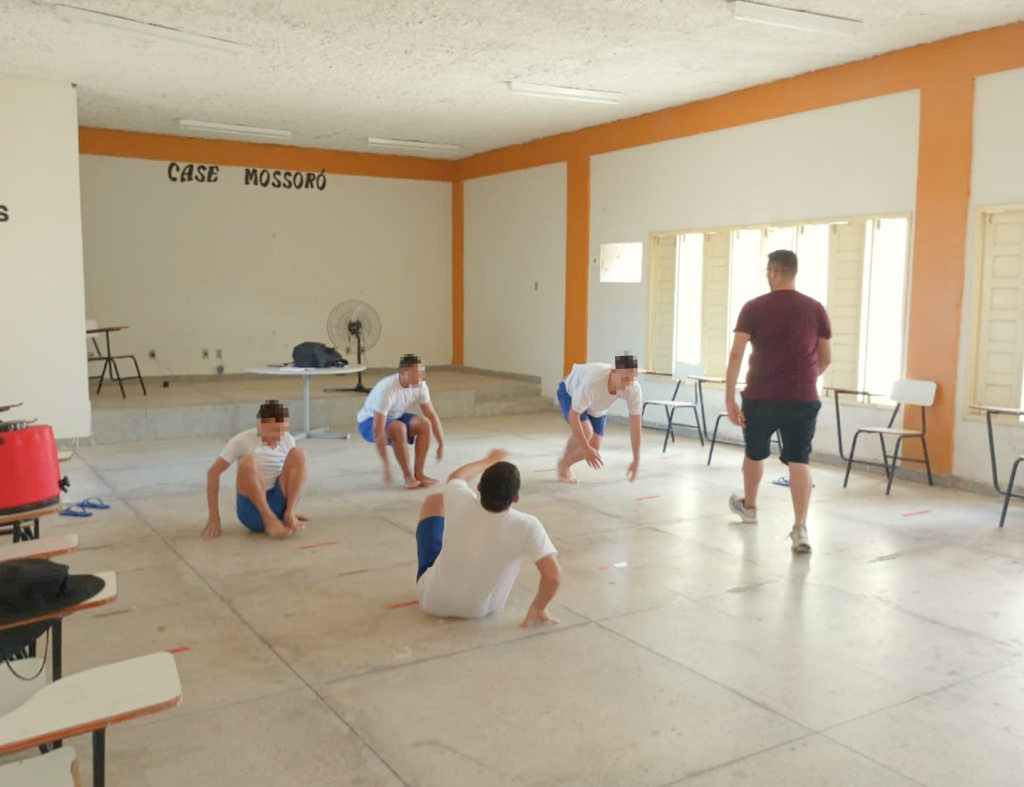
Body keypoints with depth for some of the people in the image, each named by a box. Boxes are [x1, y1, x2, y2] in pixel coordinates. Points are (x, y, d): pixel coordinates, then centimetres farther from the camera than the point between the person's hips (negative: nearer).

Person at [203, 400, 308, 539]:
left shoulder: (288, 441, 2)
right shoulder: (243, 440, -9)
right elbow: (213, 473, -9)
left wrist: (289, 511, 12)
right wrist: (214, 517, -14)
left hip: (278, 506, 4)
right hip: (252, 512, -3)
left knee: (298, 454, -14)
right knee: (248, 462, -30)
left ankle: (288, 514, -22)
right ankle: (269, 519, -29)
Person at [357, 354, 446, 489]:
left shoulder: (420, 385, -16)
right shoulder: (387, 389, -36)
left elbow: (432, 415, -6)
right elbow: (378, 429, -39)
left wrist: (441, 444, -11)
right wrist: (386, 465, -41)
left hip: (393, 418, 6)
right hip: (370, 422, -6)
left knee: (424, 423, -19)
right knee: (399, 428, -36)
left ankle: (418, 473, -12)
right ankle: (408, 476, -21)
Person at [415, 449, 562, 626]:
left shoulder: (461, 502, -25)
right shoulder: (526, 526, -31)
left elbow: (457, 477, -1)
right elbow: (554, 576, -34)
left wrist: (489, 461, 18)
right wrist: (537, 609, -14)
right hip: (482, 609, 0)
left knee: (434, 501, 17)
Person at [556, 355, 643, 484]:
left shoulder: (634, 389, -33)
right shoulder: (593, 382, -47)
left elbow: (636, 424, -21)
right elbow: (573, 415, -37)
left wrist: (636, 460, -19)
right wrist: (586, 449, -37)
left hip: (597, 406, 5)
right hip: (570, 393, -5)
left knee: (593, 448, -5)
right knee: (586, 432, -28)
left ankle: (565, 464, 25)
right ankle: (563, 465, -1)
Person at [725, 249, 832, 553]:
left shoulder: (753, 308, -4)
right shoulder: (815, 309, 3)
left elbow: (736, 354, -9)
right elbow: (826, 359, 10)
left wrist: (730, 398, -6)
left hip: (760, 396, -1)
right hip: (803, 398, 1)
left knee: (755, 453, 20)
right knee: (799, 461, 2)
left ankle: (748, 506, 42)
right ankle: (800, 528, -8)